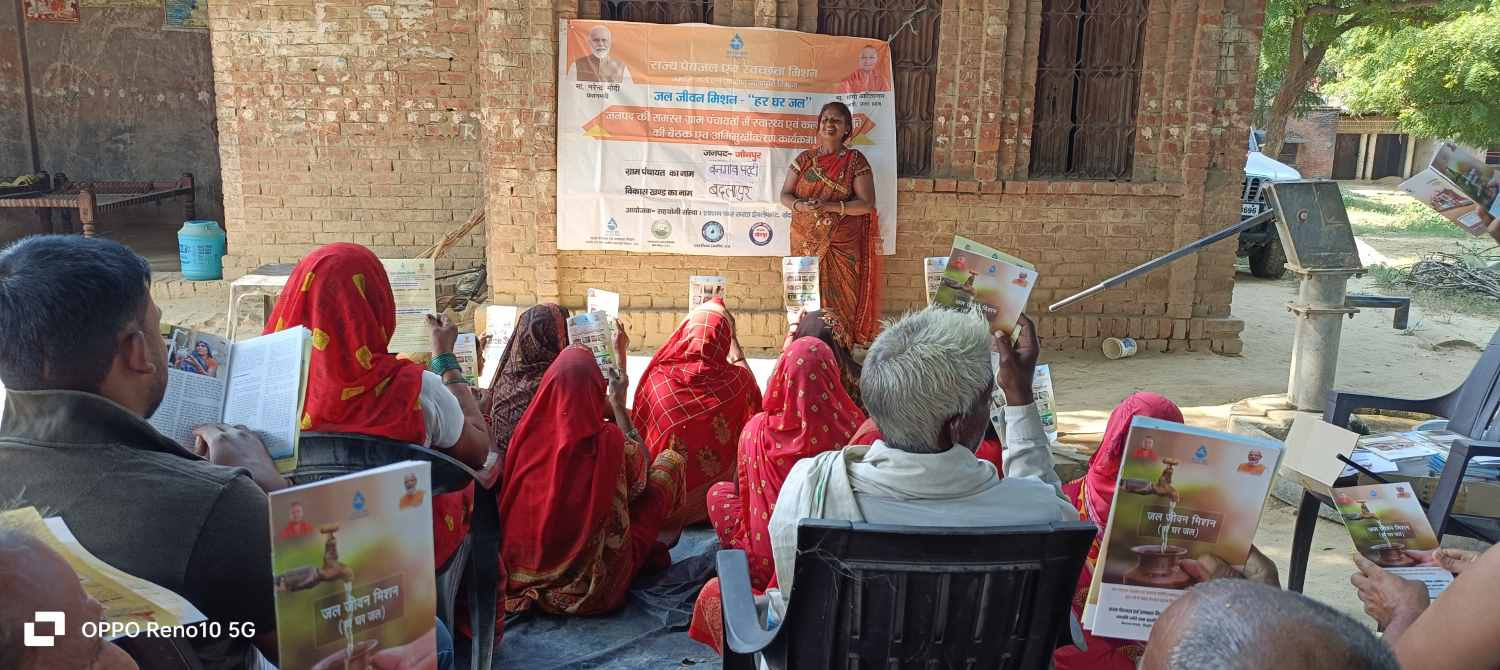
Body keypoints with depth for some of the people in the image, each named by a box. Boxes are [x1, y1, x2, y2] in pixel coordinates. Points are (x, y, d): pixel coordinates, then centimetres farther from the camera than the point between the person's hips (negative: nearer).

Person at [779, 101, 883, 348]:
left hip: (841, 245, -3)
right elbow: (784, 195, 8)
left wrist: (831, 206, -19)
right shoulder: (805, 159, 10)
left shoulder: (855, 161, 1)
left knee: (838, 300, -5)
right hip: (807, 242, 3)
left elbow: (867, 203, -6)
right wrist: (801, 205, -15)